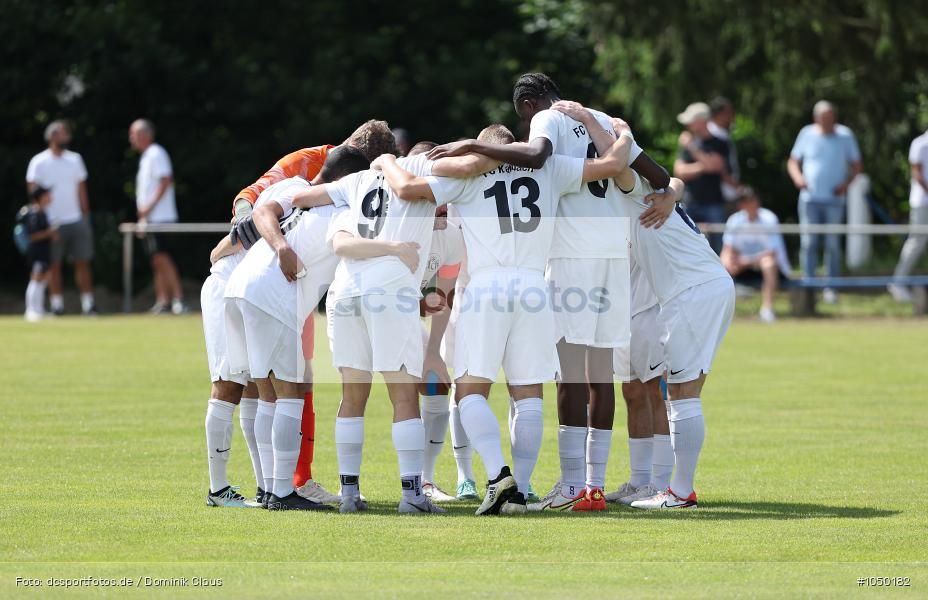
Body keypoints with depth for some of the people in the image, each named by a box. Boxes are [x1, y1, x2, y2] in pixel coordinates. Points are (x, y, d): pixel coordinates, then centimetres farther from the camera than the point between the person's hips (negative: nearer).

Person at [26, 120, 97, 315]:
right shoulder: (39, 162, -3)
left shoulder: (75, 159, 11)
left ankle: (88, 304, 2)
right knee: (54, 265, 0)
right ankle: (57, 305, 4)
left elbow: (81, 190, 15)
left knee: (82, 262, 0)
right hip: (53, 223, -4)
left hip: (76, 220, 4)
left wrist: (86, 217, 9)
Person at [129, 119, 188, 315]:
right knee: (157, 260, 8)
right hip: (150, 218, 10)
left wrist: (149, 206, -19)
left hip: (160, 217, -10)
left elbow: (165, 181, -18)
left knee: (161, 257, -14)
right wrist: (143, 213, 16)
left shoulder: (156, 154, -10)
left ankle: (178, 298, -15)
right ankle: (163, 301, 9)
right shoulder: (145, 157, 19)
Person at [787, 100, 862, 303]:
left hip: (834, 200, 0)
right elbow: (793, 161, 13)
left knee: (833, 245, -2)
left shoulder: (845, 135, 5)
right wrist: (797, 177, -8)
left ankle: (831, 288, 3)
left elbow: (856, 164, 9)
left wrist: (846, 183, -8)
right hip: (810, 197, 0)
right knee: (808, 243, -5)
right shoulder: (807, 134, 7)